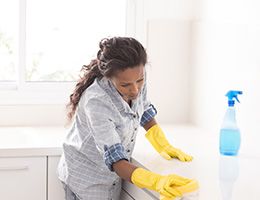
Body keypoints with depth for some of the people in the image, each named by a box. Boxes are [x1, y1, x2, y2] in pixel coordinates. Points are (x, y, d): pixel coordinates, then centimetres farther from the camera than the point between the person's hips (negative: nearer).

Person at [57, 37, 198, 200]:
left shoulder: (138, 78, -16)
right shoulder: (96, 102, -35)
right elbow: (115, 160, -37)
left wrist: (164, 146, -3)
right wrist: (156, 182, -50)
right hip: (86, 179, -6)